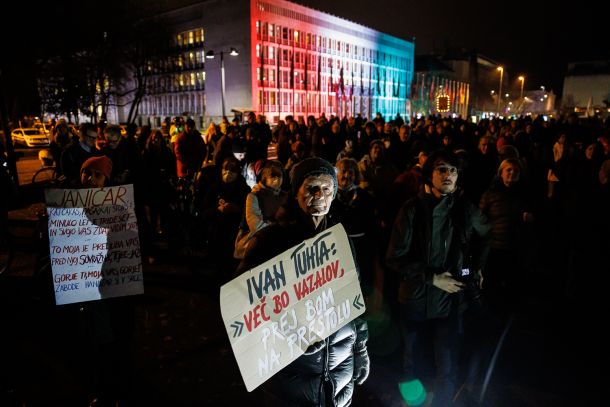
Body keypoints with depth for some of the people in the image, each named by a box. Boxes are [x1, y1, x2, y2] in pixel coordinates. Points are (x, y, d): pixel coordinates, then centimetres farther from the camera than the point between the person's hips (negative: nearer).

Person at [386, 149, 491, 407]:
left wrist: (476, 267, 10)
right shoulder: (412, 209, -11)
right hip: (415, 299, 0)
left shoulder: (466, 209, -5)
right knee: (410, 356, 18)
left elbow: (487, 236, 17)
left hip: (450, 300, 1)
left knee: (447, 366, 3)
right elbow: (395, 258, -11)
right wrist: (432, 278, -16)